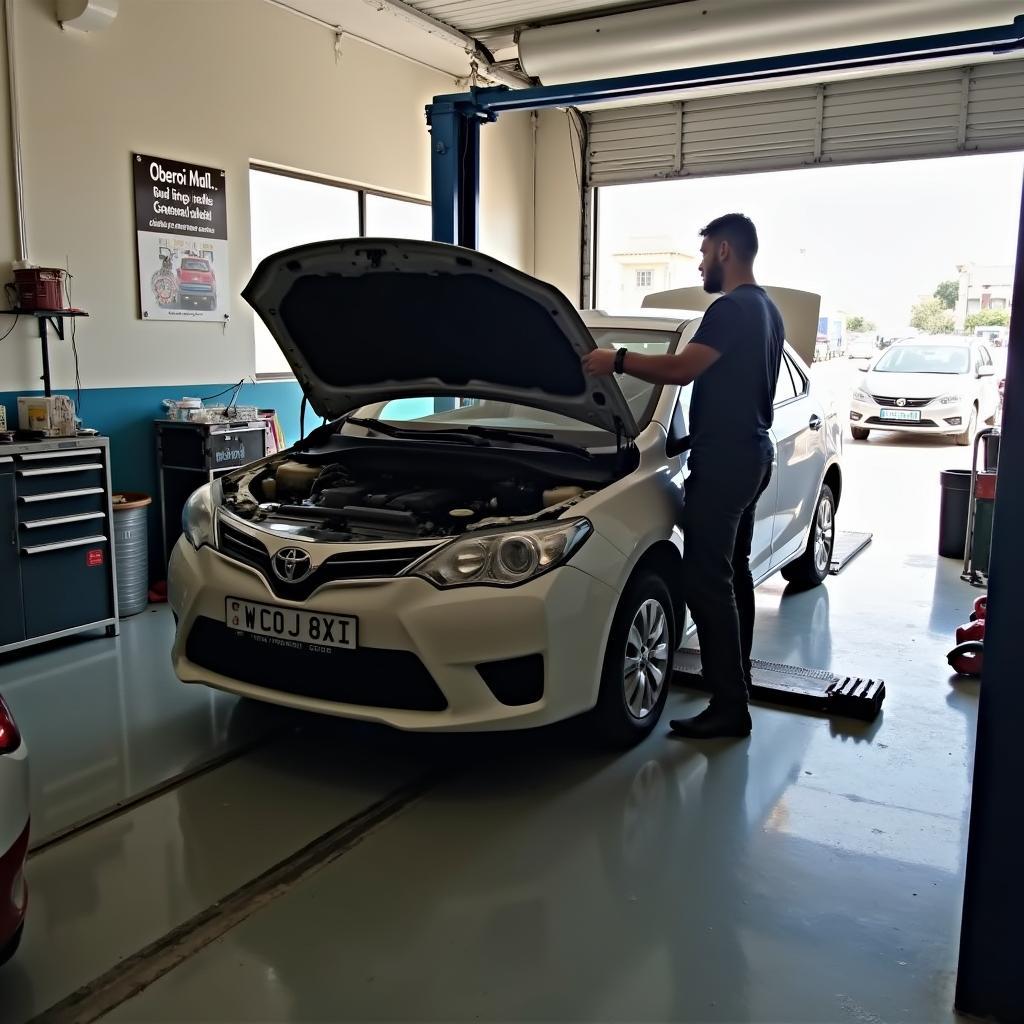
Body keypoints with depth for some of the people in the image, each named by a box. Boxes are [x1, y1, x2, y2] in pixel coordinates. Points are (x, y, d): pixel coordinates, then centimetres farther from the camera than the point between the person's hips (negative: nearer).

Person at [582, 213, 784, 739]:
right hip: (750, 454, 11)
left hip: (724, 459, -11)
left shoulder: (732, 309, -16)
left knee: (707, 579, -9)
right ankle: (737, 679, 28)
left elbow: (681, 369, -23)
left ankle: (730, 705, -6)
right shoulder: (767, 309, 17)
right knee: (732, 572, 17)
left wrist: (617, 360, -14)